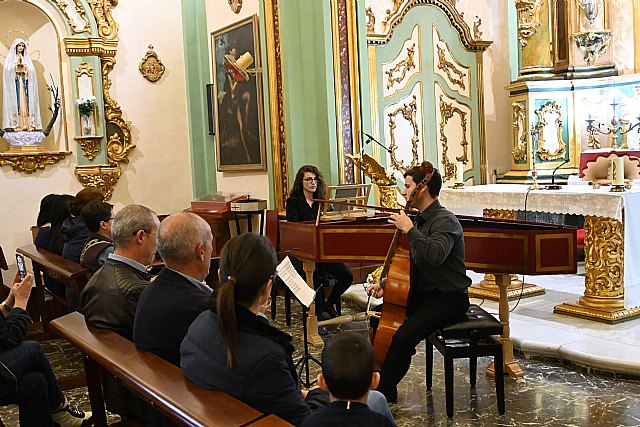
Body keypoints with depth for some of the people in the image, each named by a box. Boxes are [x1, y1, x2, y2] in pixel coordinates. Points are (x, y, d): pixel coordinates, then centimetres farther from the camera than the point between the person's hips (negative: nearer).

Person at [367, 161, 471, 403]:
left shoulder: (445, 220, -16)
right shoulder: (421, 220, 12)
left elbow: (435, 255, -38)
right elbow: (410, 266, 20)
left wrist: (409, 229, -30)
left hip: (448, 299, -10)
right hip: (423, 293, 10)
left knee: (403, 338, -25)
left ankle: (383, 393, -8)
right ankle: (381, 380, 16)